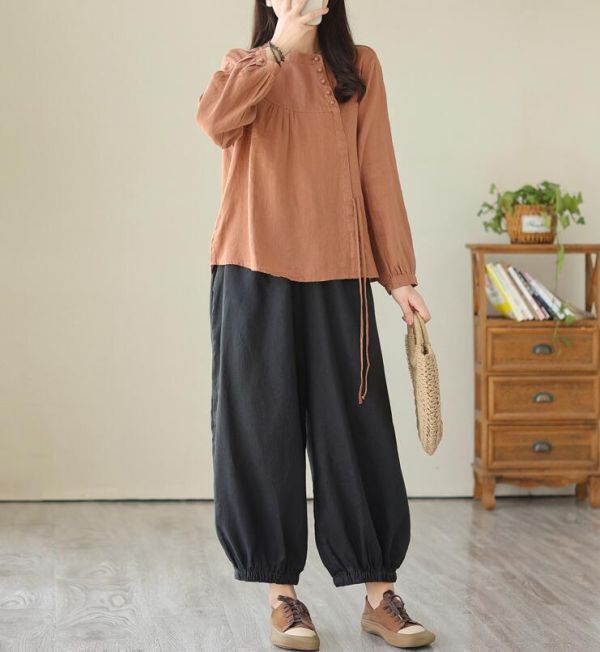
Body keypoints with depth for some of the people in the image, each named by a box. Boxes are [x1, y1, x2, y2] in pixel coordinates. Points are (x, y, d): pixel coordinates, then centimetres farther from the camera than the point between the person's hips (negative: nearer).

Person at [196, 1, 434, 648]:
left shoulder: (360, 67, 9)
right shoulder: (244, 65, 8)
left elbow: (377, 173, 5)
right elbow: (214, 119, -14)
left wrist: (399, 275, 0)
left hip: (337, 279, 0)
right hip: (253, 277, 0)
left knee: (356, 432, 1)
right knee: (263, 433, 2)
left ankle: (380, 595, 9)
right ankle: (282, 594, 11)